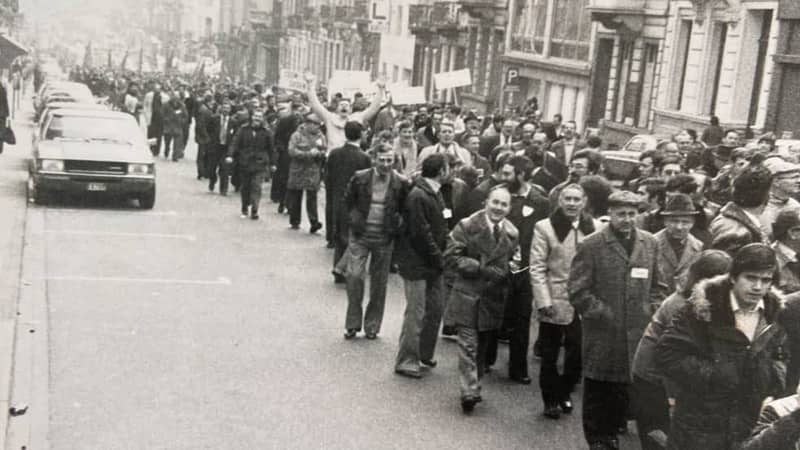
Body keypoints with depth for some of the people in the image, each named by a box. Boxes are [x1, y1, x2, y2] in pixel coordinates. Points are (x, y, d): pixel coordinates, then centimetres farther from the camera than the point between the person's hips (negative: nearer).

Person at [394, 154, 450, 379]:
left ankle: (425, 354, 31)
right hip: (417, 263, -9)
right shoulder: (417, 196, -21)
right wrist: (439, 259, -15)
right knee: (416, 314, -1)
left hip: (433, 263, 9)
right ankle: (406, 361, 11)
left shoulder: (434, 192, 8)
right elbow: (421, 234, -21)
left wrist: (441, 257, 4)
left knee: (435, 310, 15)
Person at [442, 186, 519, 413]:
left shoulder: (512, 233, 5)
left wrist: (509, 270, -5)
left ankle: (474, 385, 31)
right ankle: (469, 391, -4)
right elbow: (452, 256, -13)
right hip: (467, 295, -4)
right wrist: (480, 269, -20)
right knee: (468, 345, -7)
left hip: (493, 298, 5)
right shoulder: (467, 226, -10)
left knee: (482, 345, 16)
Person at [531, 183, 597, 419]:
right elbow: (537, 268, -5)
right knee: (549, 355, 8)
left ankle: (564, 392, 30)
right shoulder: (545, 227, -3)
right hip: (555, 302, -2)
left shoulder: (595, 228, 2)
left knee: (578, 354, 7)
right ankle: (551, 400, 25)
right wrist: (543, 301, -12)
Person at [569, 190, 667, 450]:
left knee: (621, 391, 11)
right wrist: (604, 315, -10)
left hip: (637, 334, 3)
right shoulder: (591, 246, -6)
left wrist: (653, 315, 3)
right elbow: (578, 291, -7)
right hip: (602, 335, -3)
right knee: (597, 392, 7)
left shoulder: (649, 243, 8)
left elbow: (656, 286, 15)